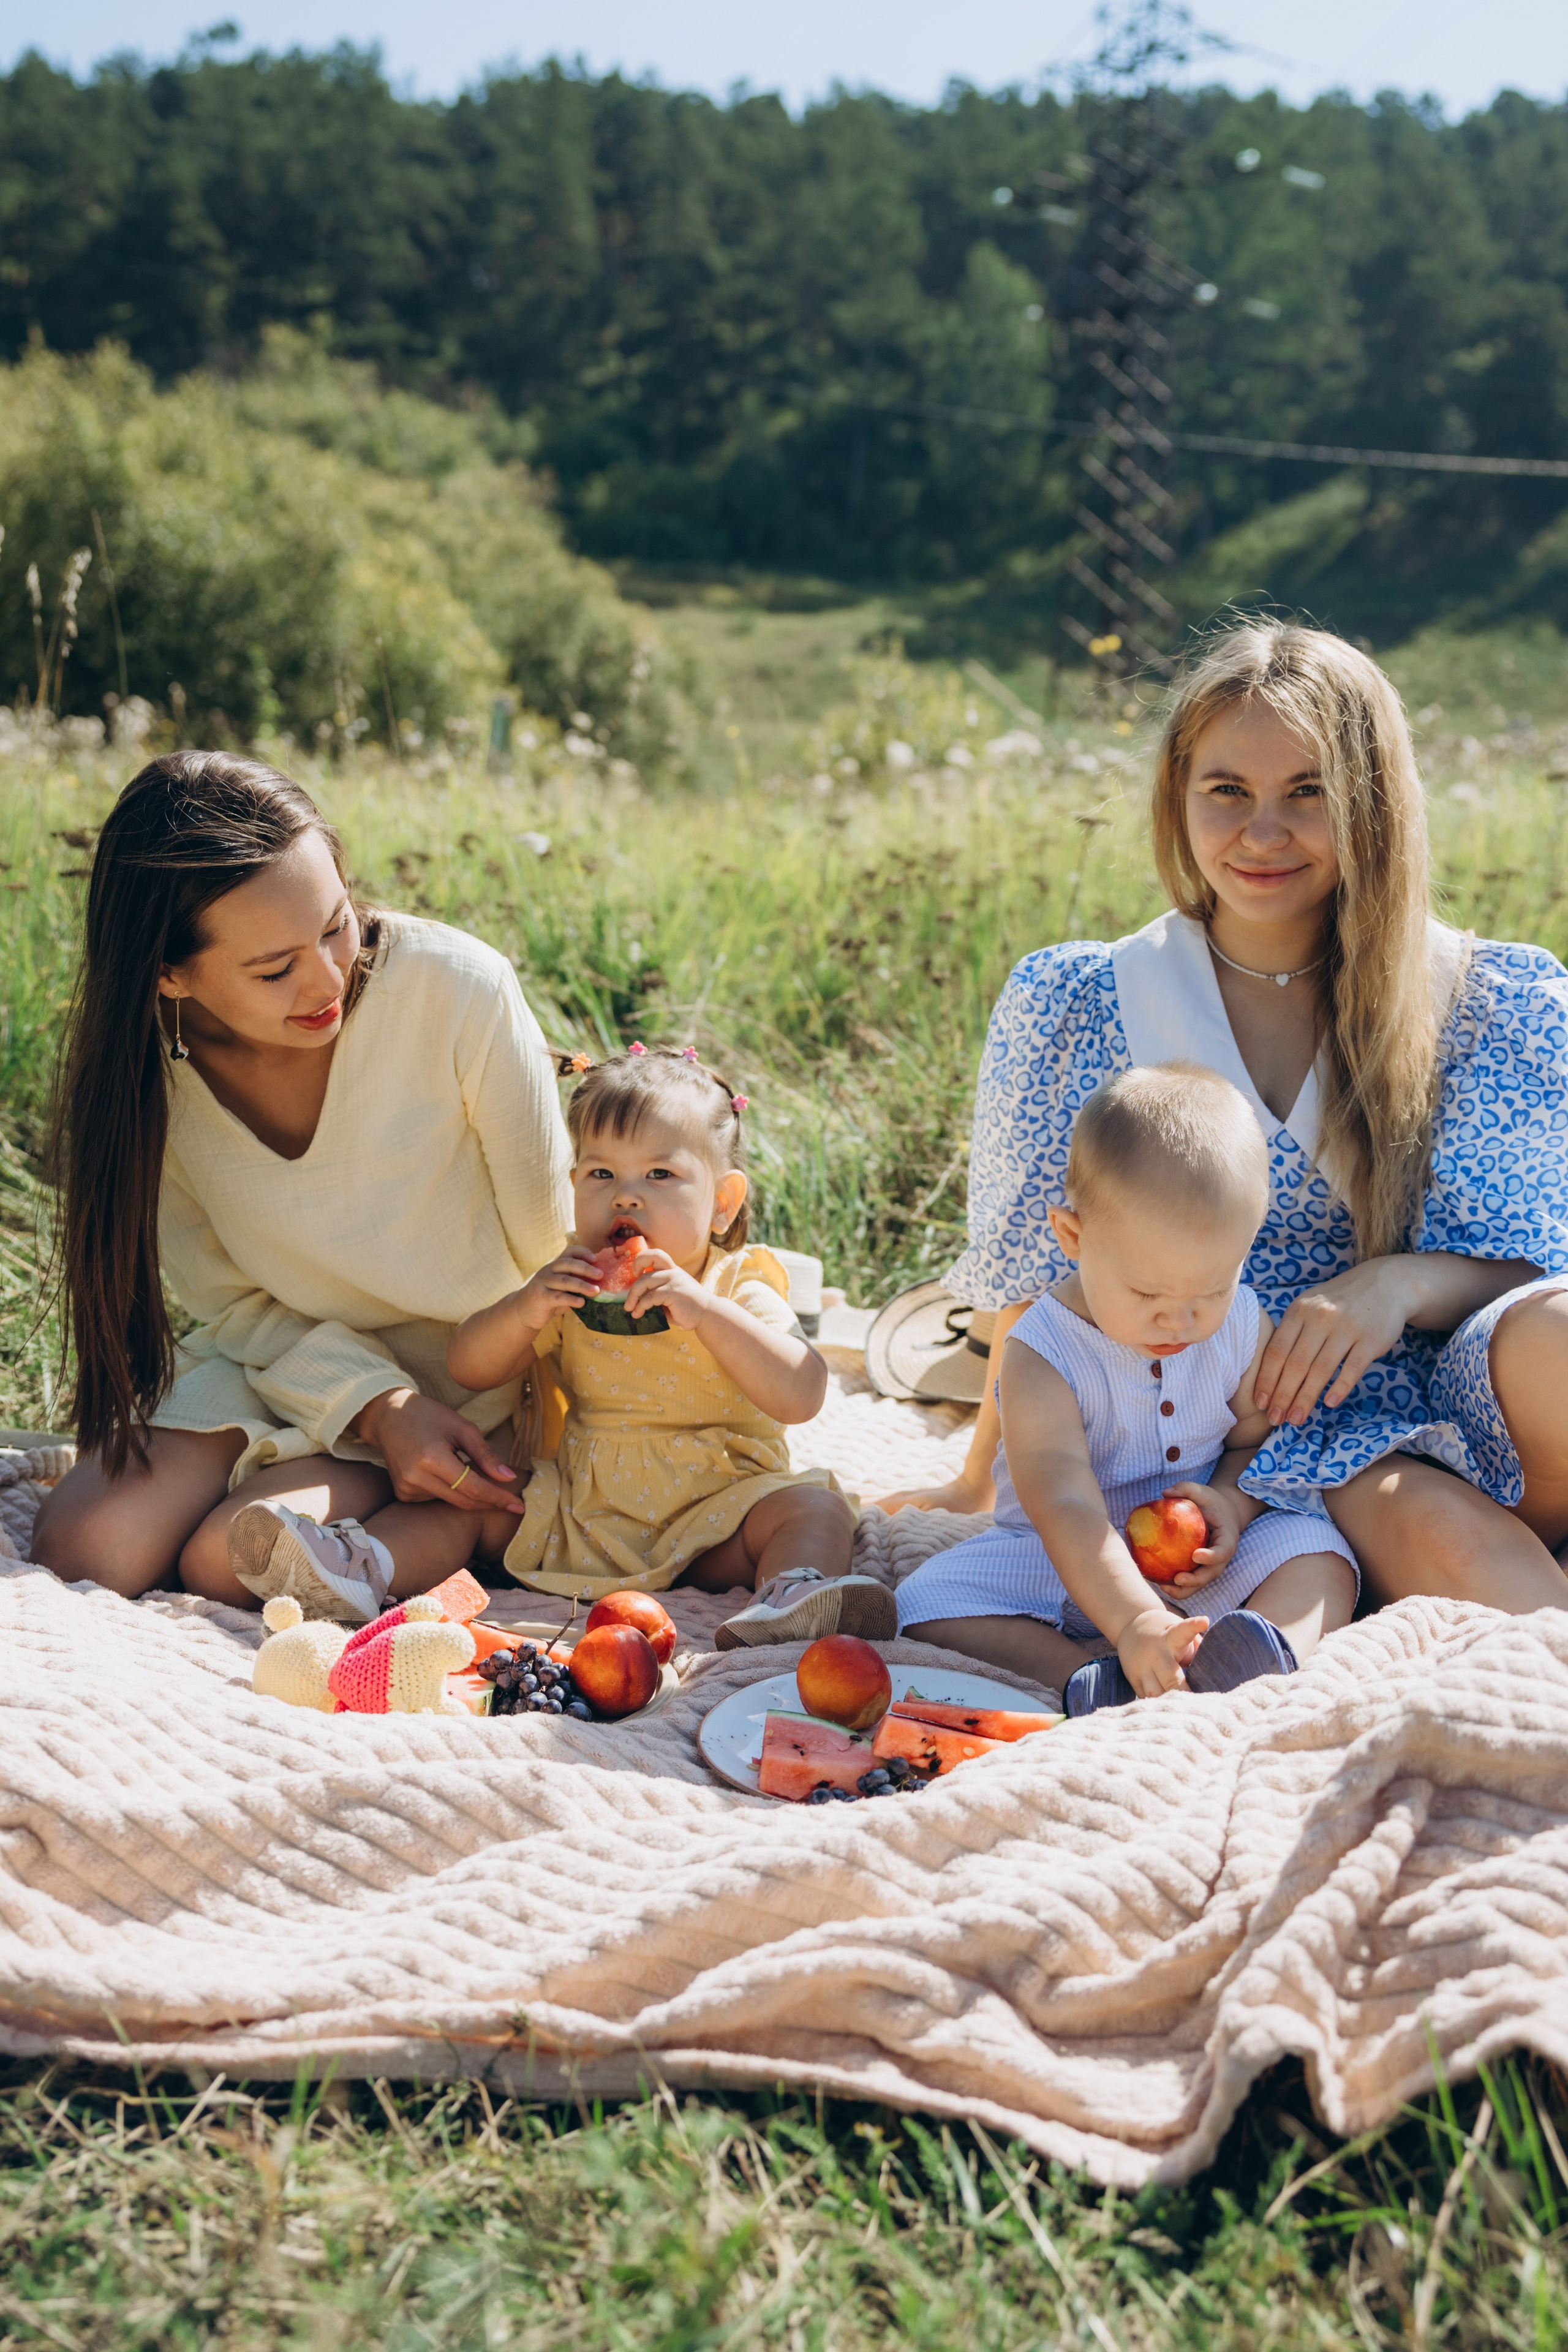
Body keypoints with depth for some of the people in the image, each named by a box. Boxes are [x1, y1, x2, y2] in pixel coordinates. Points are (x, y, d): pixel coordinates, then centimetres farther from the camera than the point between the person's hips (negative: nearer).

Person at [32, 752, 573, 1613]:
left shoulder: (458, 987, -24)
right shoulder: (146, 1066, -14)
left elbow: (551, 1242, -13)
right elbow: (229, 1299, -5)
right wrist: (376, 1407, -20)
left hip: (473, 1372, -4)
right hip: (289, 1359, 4)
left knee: (233, 1560, -23)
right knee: (82, 1548, -16)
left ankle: (459, 1506, 0)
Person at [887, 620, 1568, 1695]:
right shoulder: (1075, 1005, 2)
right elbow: (1036, 1282, 10)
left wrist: (1401, 1284, -18)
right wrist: (984, 1481, 12)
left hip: (1434, 1399, 1)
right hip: (1224, 1437, -1)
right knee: (1425, 1526, -33)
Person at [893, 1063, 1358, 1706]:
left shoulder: (1245, 1327, -7)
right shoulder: (1042, 1356, -23)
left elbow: (1257, 1438, 8)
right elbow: (1065, 1507, -33)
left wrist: (1234, 1502, -16)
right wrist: (1133, 1623, -48)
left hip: (1201, 1564, 3)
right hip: (1069, 1566, -3)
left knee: (1315, 1551, -21)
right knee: (930, 1604, -25)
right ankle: (1098, 1684, -40)